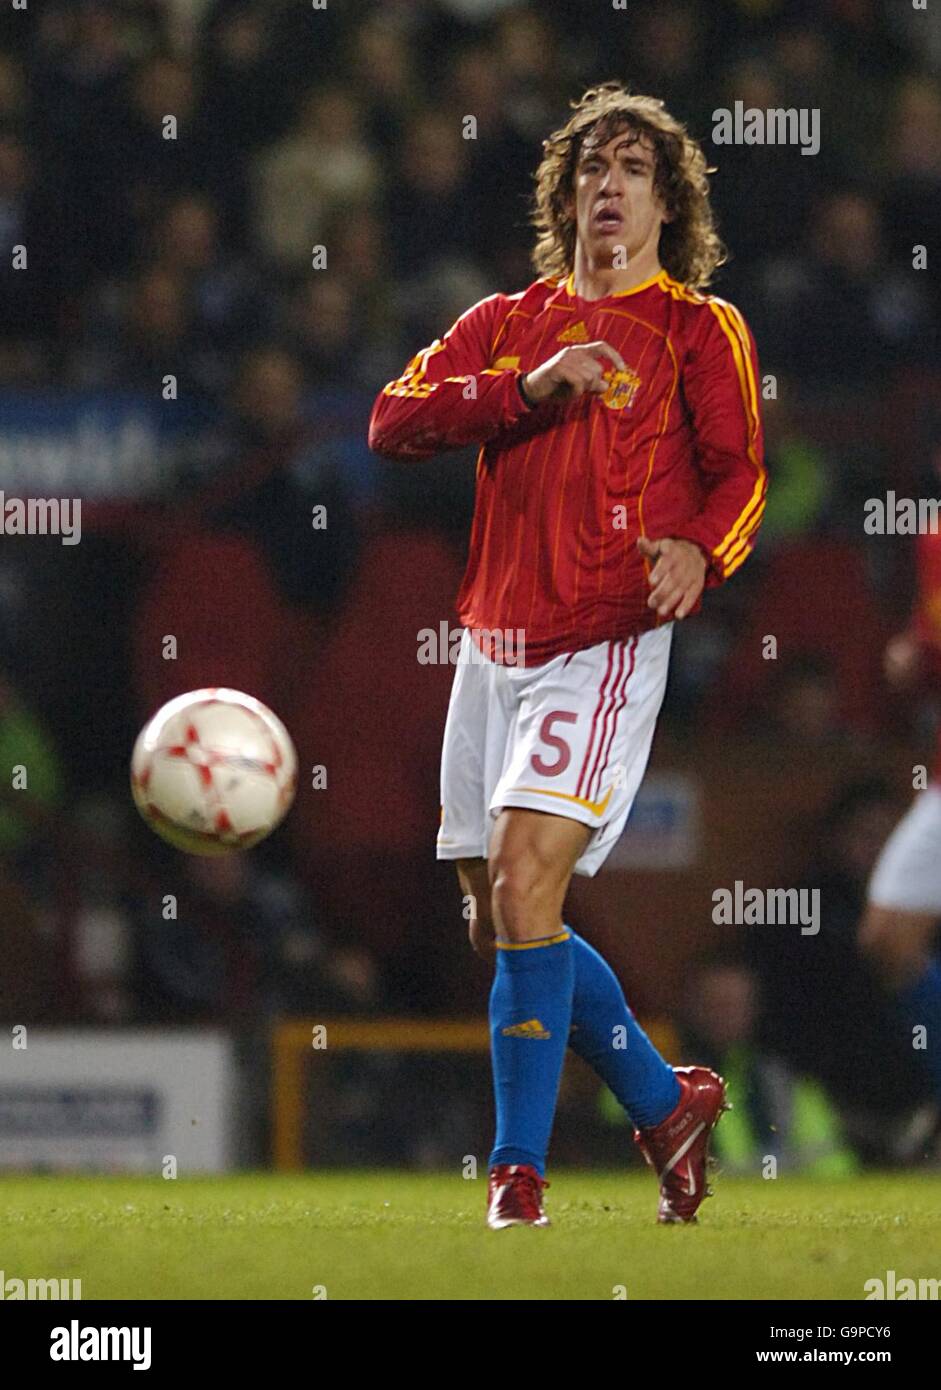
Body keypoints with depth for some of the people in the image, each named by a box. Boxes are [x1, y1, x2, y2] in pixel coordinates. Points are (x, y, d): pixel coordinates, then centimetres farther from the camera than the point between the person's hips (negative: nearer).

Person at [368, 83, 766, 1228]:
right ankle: (667, 1103, 30)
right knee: (497, 919, 10)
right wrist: (527, 391, -12)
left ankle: (518, 1176, -15)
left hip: (606, 647, -6)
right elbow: (393, 421, 2)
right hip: (492, 645, 6)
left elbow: (741, 471, -4)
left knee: (523, 883, -20)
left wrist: (699, 551, -26)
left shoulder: (700, 328, 4)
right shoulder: (510, 323, 16)